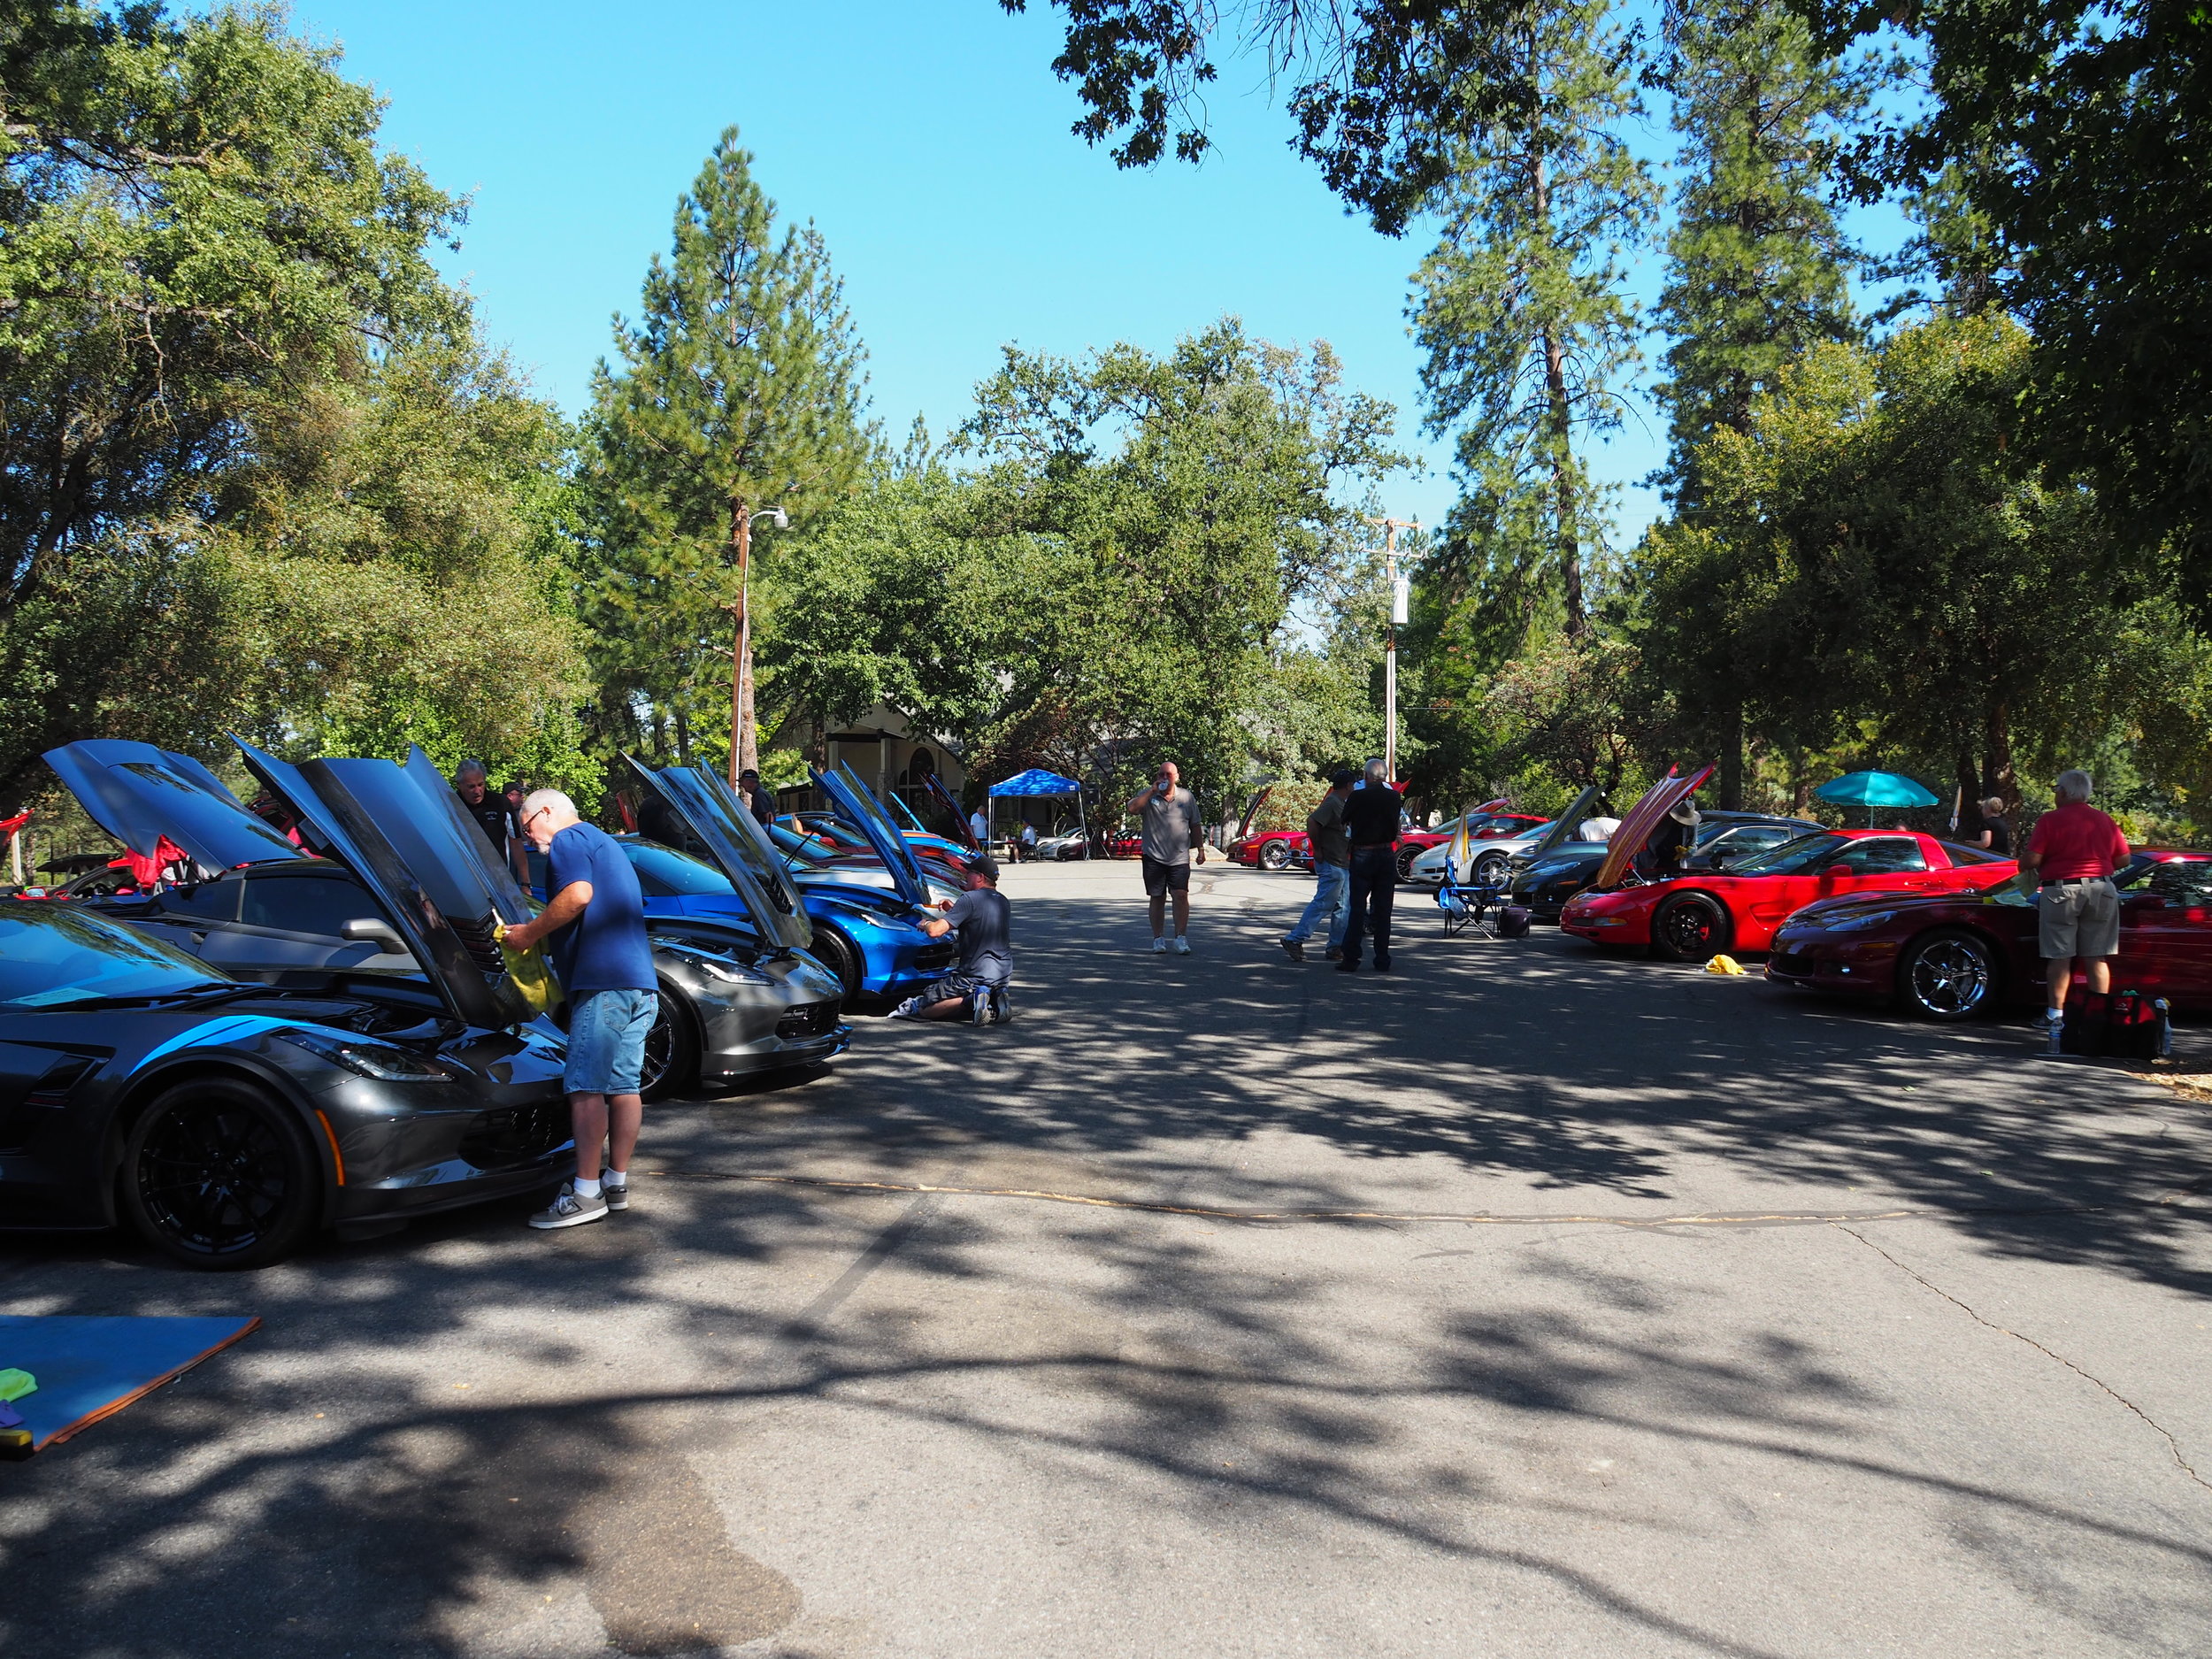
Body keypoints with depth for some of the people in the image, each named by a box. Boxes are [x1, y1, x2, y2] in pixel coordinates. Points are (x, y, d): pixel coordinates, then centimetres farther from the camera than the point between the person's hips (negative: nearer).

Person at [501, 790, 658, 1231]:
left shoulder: (568, 840, -1)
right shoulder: (604, 843, 29)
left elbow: (578, 895, -19)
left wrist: (529, 933, -9)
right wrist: (539, 935, 31)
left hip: (603, 981, -10)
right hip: (640, 981, 10)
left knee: (586, 1087, -8)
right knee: (624, 1085, 11)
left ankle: (587, 1194, -7)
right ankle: (617, 1183, 17)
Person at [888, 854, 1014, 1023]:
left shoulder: (970, 898, -15)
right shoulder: (1003, 902, 11)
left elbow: (935, 931, -19)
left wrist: (926, 923, 4)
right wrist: (953, 909, 16)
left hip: (975, 975, -8)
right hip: (1003, 975, 8)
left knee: (921, 1007, 4)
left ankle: (970, 999, -16)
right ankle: (995, 1001, 3)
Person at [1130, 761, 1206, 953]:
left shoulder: (1187, 797, 9)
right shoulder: (1147, 794, 5)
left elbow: (1195, 825, 14)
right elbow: (1133, 808, -14)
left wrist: (1200, 849, 10)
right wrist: (1152, 791, -15)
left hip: (1179, 858, 0)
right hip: (1154, 857, 0)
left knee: (1181, 895, -10)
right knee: (1157, 898, 5)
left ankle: (1181, 938, -5)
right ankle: (1158, 939, 14)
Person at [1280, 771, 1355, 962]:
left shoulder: (1341, 803, 17)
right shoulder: (1332, 803, -14)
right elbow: (1312, 821, -27)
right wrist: (1317, 849, -19)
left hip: (1343, 864, 10)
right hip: (1331, 864, -10)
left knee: (1343, 907, 10)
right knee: (1323, 903, -10)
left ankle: (1337, 946, 15)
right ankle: (1295, 940, -8)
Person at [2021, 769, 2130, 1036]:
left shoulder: (2051, 820, -7)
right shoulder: (2106, 821, 8)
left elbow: (2031, 859, -14)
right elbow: (2123, 860, 10)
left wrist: (2023, 867, 8)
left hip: (2061, 890, -4)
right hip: (2101, 890, 4)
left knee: (2060, 957, 2)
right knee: (2097, 958, 9)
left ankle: (2055, 1013, 4)